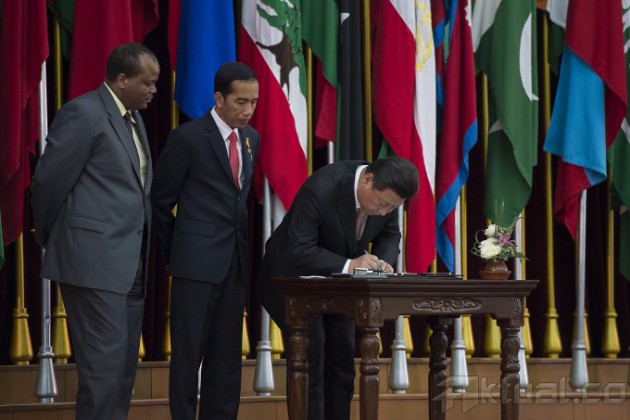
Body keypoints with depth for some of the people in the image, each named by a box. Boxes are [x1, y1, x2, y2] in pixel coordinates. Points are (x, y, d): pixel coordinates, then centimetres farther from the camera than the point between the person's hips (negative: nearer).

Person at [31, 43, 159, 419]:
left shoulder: (134, 118, 16)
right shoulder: (84, 113, -11)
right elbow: (48, 180, -10)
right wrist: (52, 239, 2)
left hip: (131, 263, 9)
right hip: (94, 260, -9)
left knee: (125, 364, 9)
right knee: (105, 362, -10)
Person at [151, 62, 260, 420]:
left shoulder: (251, 139, 10)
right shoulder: (188, 138, -8)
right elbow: (160, 202, -2)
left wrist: (246, 250, 12)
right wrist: (174, 252, 3)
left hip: (236, 262, 6)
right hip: (197, 262, -6)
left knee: (227, 353, 8)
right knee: (188, 351, -3)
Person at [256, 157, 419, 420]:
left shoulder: (386, 193, -15)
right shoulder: (321, 189, -35)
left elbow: (389, 235, 2)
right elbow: (298, 253, -34)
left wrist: (385, 262, -20)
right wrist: (349, 265, -42)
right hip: (295, 278, -6)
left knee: (342, 366, 5)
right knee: (310, 362, -11)